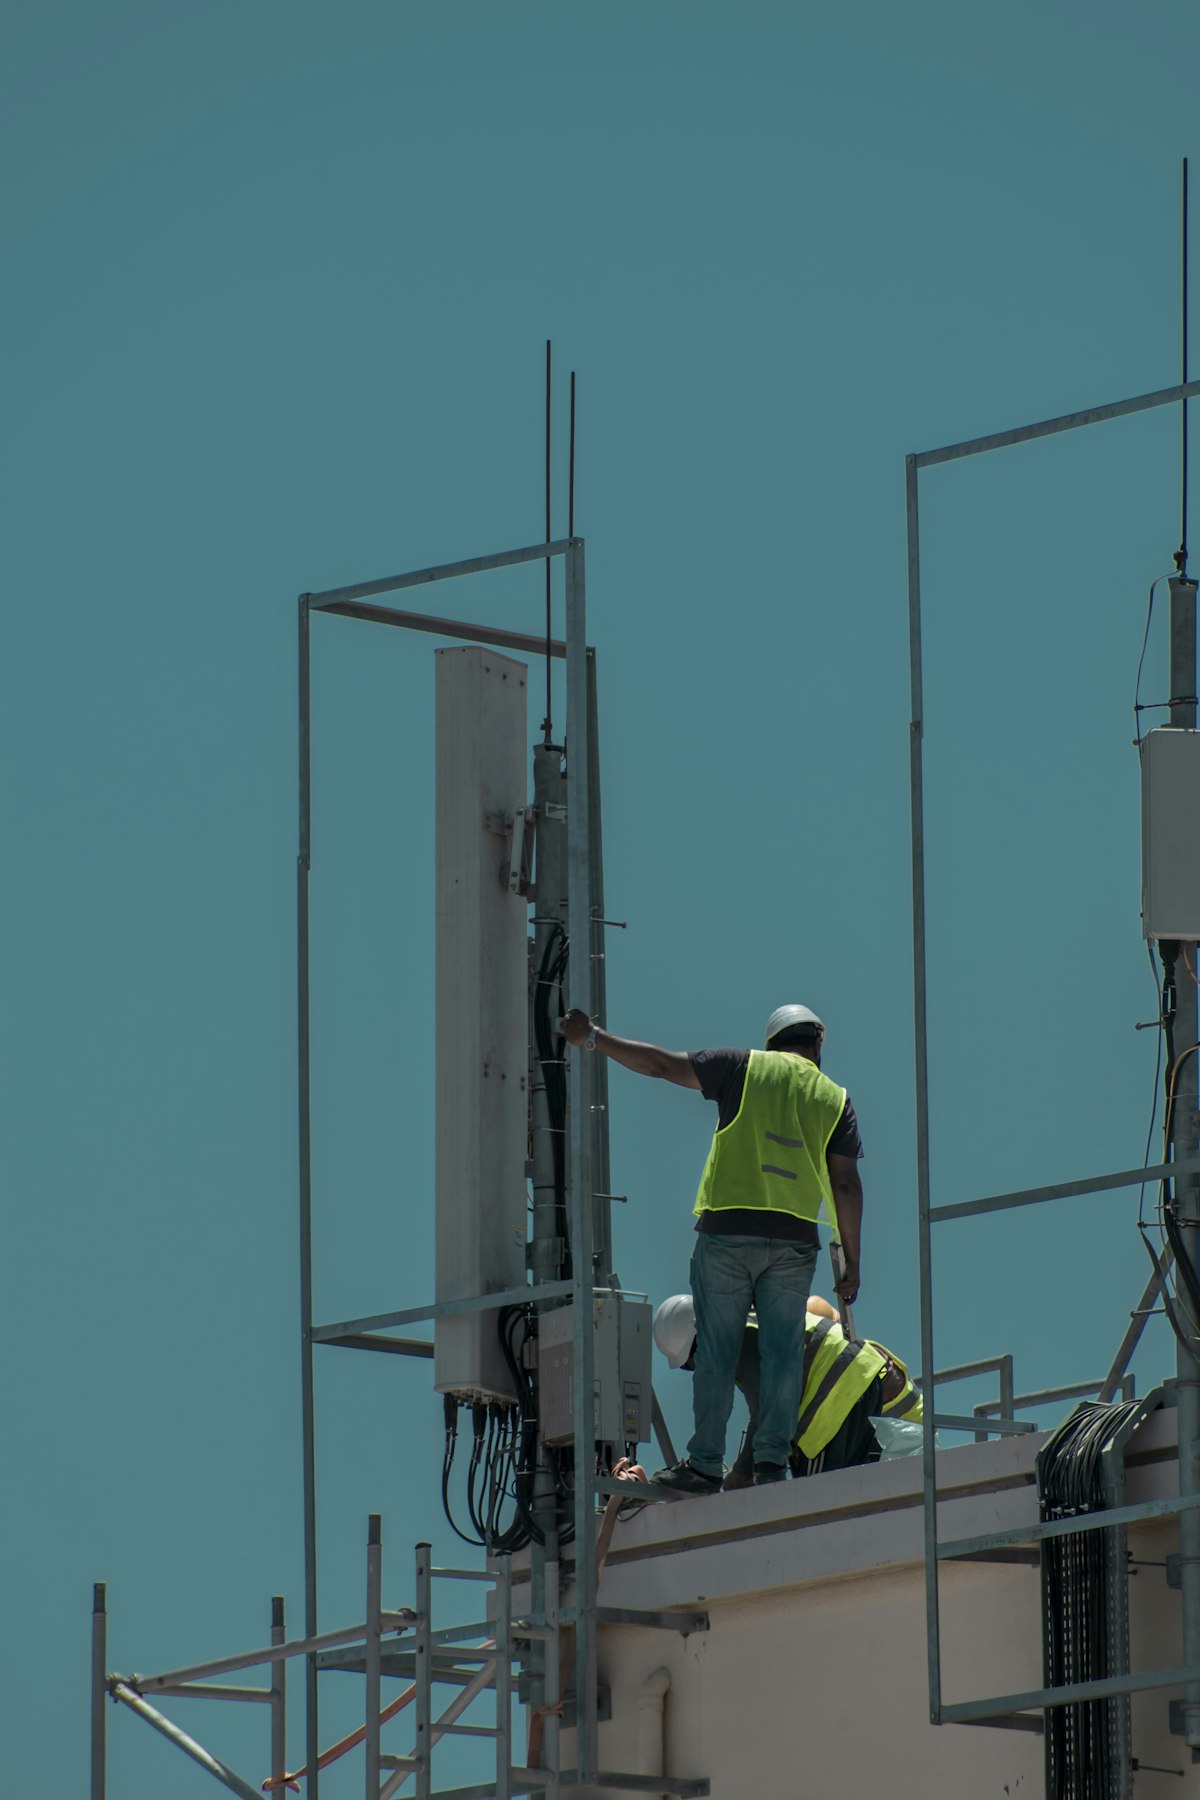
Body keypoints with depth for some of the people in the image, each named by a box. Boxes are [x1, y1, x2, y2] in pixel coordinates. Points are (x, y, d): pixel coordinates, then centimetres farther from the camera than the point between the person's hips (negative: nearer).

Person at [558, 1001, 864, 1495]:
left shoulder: (745, 1068, 6)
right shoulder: (834, 1099, 11)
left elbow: (662, 1064, 5)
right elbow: (846, 1185, 6)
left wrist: (593, 1038, 14)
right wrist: (851, 1261, 10)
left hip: (727, 1230, -1)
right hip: (794, 1240, 2)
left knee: (717, 1350, 1)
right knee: (782, 1351, 4)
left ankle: (705, 1464, 0)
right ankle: (772, 1463, -1)